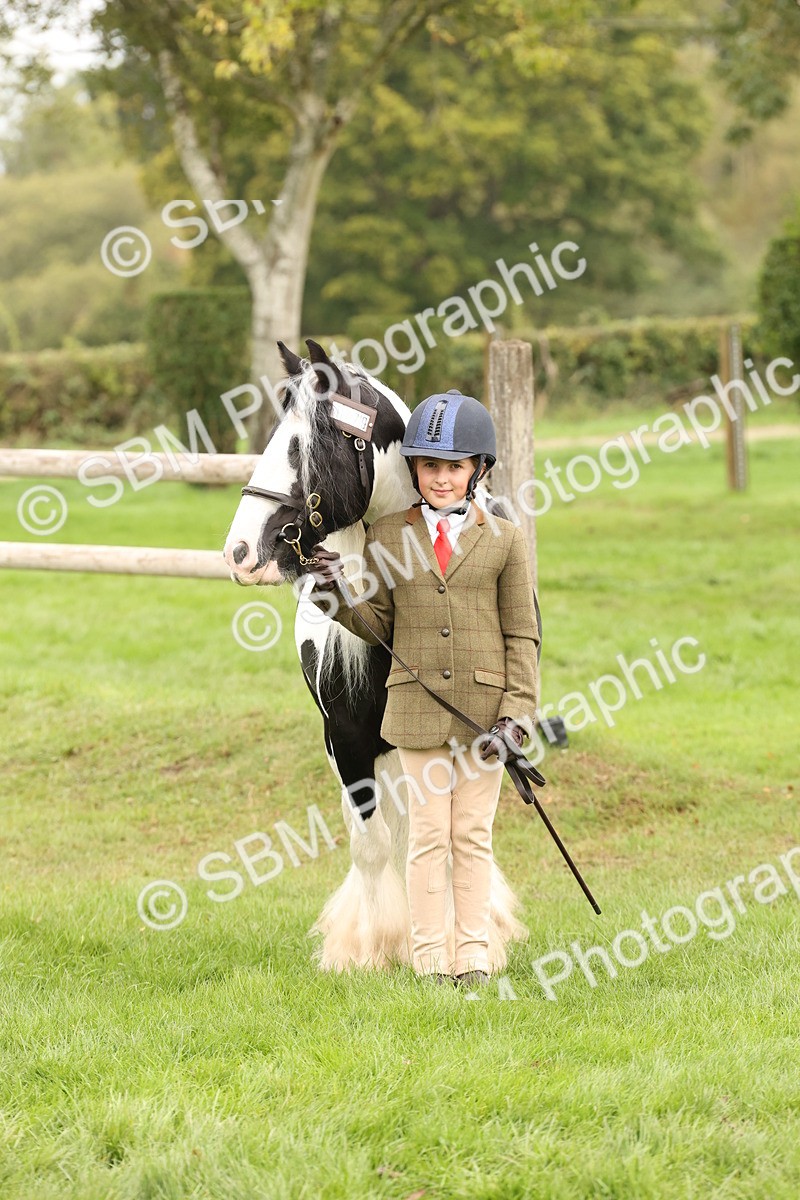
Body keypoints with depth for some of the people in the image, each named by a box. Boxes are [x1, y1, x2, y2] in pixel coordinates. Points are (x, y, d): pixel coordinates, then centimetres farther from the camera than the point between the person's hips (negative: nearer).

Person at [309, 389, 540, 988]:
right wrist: (339, 595, -11)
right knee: (429, 834, 4)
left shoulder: (504, 540, 2)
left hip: (484, 707, -1)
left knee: (473, 834, 6)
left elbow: (523, 635, 1)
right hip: (418, 708, 1)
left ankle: (474, 953, 12)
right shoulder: (387, 538, 5)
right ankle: (429, 954, 10)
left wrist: (516, 713, -8)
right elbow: (380, 626, 8)